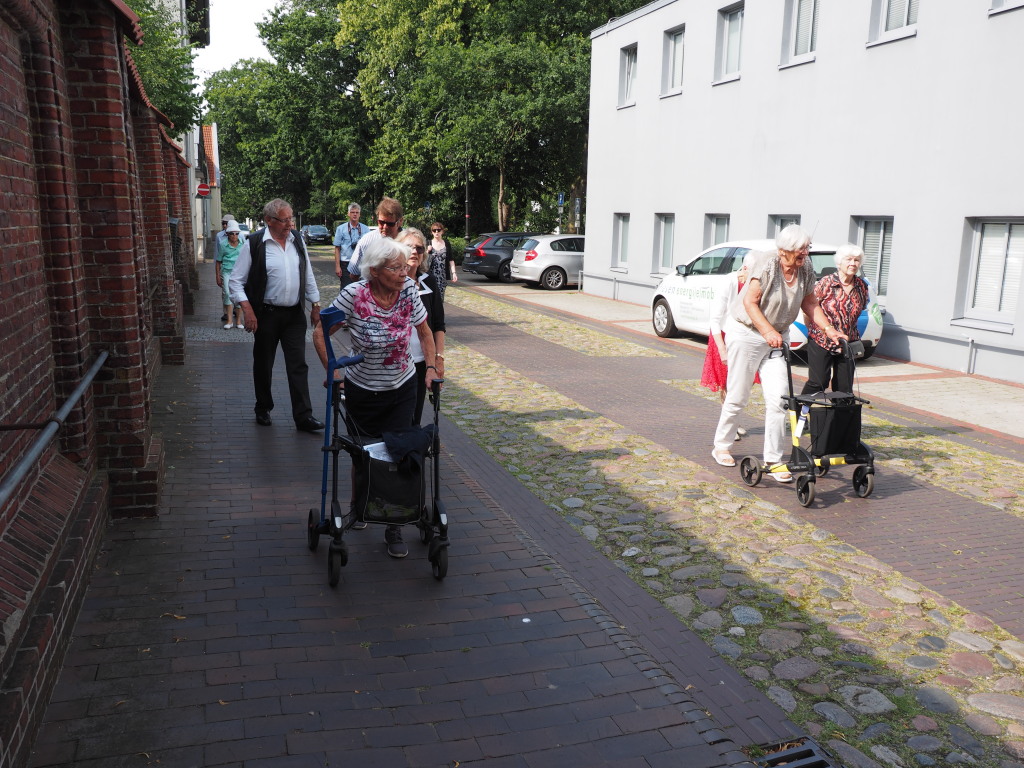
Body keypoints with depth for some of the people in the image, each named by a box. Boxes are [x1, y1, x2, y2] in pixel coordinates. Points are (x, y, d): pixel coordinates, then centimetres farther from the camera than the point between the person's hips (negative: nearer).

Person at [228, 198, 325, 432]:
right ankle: (263, 409, 30)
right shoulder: (254, 244, -9)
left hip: (295, 314, 3)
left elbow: (308, 275, 14)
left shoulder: (297, 240, 6)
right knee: (263, 365, 11)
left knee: (298, 365, 1)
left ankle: (303, 416, 4)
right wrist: (247, 310, -16)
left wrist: (315, 305, 12)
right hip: (267, 314, -3)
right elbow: (236, 281, -6)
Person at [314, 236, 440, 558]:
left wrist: (431, 367, -3)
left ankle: (394, 528, 14)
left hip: (403, 389, 2)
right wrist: (332, 372, -13)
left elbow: (424, 332, 5)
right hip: (362, 391, -1)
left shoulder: (409, 290, -12)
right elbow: (320, 333, -10)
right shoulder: (354, 295, -21)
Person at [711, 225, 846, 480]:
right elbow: (750, 302, -21)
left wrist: (829, 329, -6)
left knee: (779, 397, -5)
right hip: (746, 332, -5)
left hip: (778, 336, 5)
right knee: (738, 396, 2)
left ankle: (773, 459, 3)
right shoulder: (767, 265, -19)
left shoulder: (806, 270, -1)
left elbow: (810, 304, 6)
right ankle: (721, 447, 22)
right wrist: (768, 331, -30)